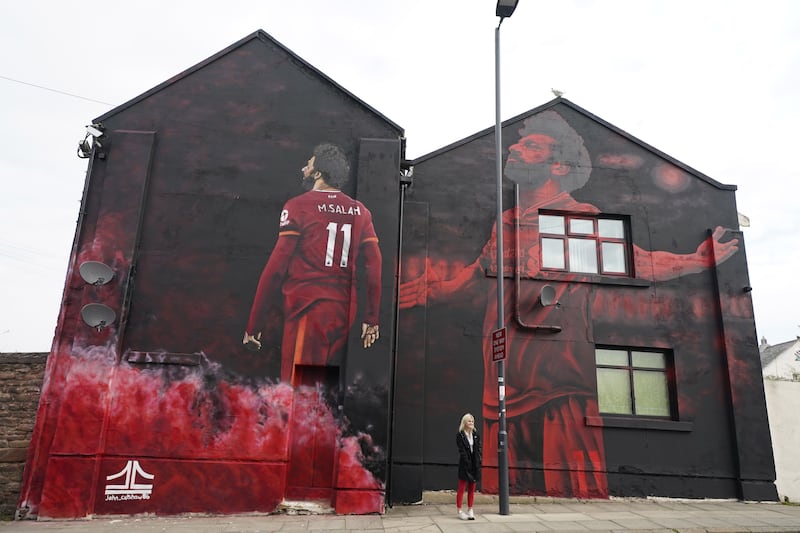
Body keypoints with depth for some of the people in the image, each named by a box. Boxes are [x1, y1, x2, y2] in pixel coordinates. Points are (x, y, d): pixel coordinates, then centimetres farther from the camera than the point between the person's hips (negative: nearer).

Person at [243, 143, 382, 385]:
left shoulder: (298, 206, -4)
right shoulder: (359, 211, 9)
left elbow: (275, 268, -8)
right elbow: (375, 267, 5)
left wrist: (253, 325, -3)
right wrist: (372, 319, 13)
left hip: (307, 310, -5)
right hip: (344, 313, 6)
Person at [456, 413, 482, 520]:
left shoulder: (476, 435, 9)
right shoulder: (460, 435, -5)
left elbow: (479, 448, 4)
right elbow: (462, 450, -10)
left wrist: (479, 461, -8)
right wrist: (468, 462, -16)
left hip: (475, 465, 5)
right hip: (465, 465, -5)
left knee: (472, 489, 11)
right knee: (461, 489, 2)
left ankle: (470, 510, 19)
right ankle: (460, 511, 6)